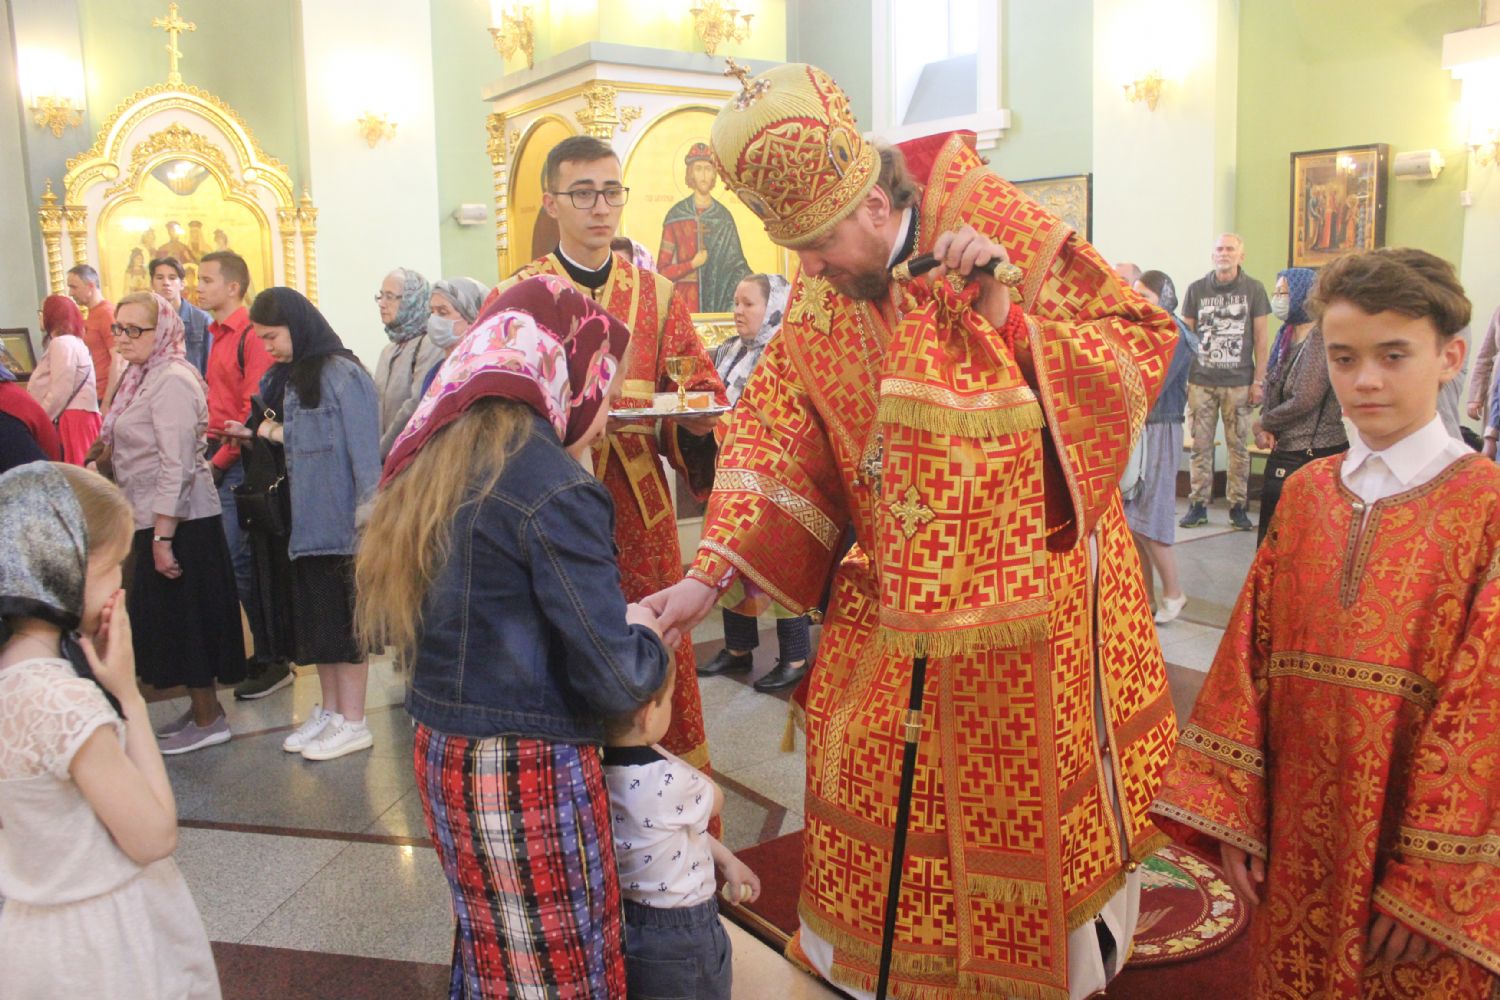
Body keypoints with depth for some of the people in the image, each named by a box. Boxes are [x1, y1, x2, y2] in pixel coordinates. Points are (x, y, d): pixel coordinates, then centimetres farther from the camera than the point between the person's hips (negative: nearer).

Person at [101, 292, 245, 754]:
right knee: (168, 617, 16)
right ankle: (201, 707, 28)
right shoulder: (141, 377, 13)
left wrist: (163, 537, -22)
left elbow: (176, 465, -22)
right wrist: (153, 533, 15)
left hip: (180, 522, -9)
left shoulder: (172, 381, -17)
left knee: (185, 616, 0)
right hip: (154, 520, 10)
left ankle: (208, 719, 13)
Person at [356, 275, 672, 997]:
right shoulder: (553, 488, -20)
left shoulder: (435, 463, 4)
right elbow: (616, 682, -20)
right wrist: (647, 638, 3)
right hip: (529, 774, -8)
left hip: (443, 752, 8)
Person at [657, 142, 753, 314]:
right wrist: (693, 264, -13)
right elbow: (662, 270, -2)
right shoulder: (675, 215, 0)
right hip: (686, 302, -2)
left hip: (718, 302, 2)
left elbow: (737, 263, 6)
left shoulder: (723, 216, 8)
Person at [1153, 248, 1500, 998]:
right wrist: (1233, 814, 0)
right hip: (1300, 835, 4)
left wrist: (1433, 878, -12)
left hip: (1413, 841, -4)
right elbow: (1249, 655, 2)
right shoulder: (1305, 494, 2)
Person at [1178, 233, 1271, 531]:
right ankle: (1198, 505, 9)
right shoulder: (1196, 289, 6)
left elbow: (1260, 339, 5)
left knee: (1238, 446, 3)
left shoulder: (1253, 289, 4)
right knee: (1201, 445, 3)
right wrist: (1182, 377, 1)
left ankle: (1237, 506, 10)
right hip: (1201, 380, 1)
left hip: (1239, 382, -1)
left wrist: (1258, 381, -1)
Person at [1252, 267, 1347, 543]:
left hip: (1312, 455, -9)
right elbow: (1271, 387, 14)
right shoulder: (1287, 335, 13)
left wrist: (1262, 423, -6)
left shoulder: (1320, 338, -14)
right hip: (1285, 450, 9)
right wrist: (1263, 429, -3)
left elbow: (1304, 401, -20)